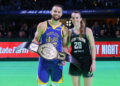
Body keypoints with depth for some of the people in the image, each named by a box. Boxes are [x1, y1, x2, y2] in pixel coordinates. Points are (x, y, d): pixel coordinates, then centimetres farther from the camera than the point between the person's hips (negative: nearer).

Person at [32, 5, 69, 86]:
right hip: (44, 60, -1)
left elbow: (64, 45, 8)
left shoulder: (64, 29, 4)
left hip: (57, 61, 1)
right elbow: (36, 39, 8)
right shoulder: (42, 25, 1)